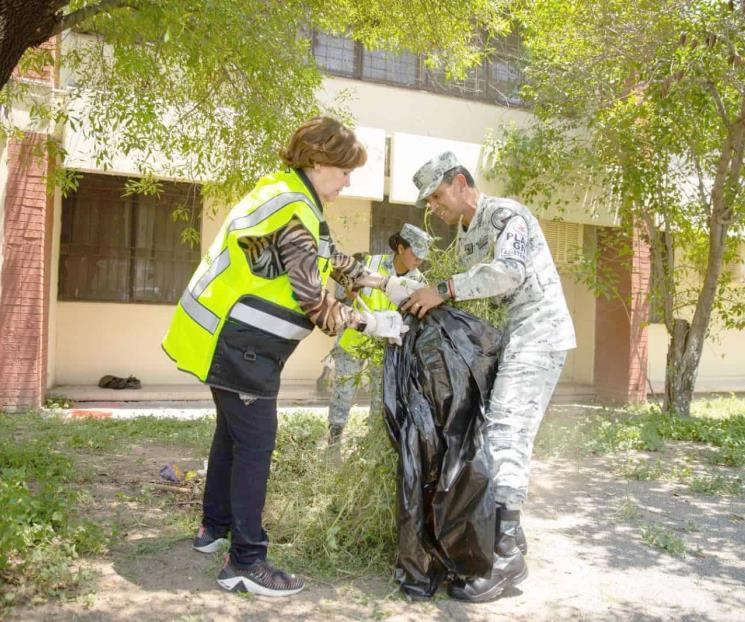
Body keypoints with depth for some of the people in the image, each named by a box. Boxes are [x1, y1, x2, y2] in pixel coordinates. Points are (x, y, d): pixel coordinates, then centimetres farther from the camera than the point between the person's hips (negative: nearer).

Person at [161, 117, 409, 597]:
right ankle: (246, 563, 3)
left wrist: (388, 283, 15)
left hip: (233, 339, 11)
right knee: (255, 445, -5)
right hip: (243, 344, -11)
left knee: (233, 432, 20)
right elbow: (313, 300, -22)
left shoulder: (287, 194, 12)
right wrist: (371, 323, -14)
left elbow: (331, 262, 18)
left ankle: (215, 528, 36)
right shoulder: (294, 211, -20)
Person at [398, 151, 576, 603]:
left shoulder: (506, 215, -11)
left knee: (505, 438, -16)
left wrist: (444, 290, -25)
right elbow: (482, 290, 12)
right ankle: (511, 549, 17)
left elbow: (510, 271, -28)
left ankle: (503, 560, -13)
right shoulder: (465, 236, 17)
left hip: (539, 334, -9)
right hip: (511, 338, 9)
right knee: (506, 439, 8)